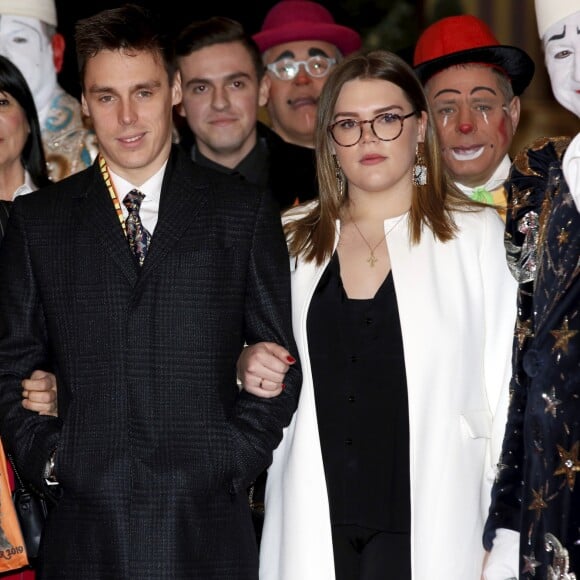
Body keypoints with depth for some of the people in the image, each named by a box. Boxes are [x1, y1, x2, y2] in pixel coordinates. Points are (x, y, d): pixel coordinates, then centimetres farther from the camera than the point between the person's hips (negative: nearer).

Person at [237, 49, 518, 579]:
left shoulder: (479, 235, -2)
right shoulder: (292, 238, 9)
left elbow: (505, 385, -4)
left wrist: (502, 535, -9)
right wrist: (249, 367, -2)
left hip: (430, 523, -3)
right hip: (314, 527, 3)